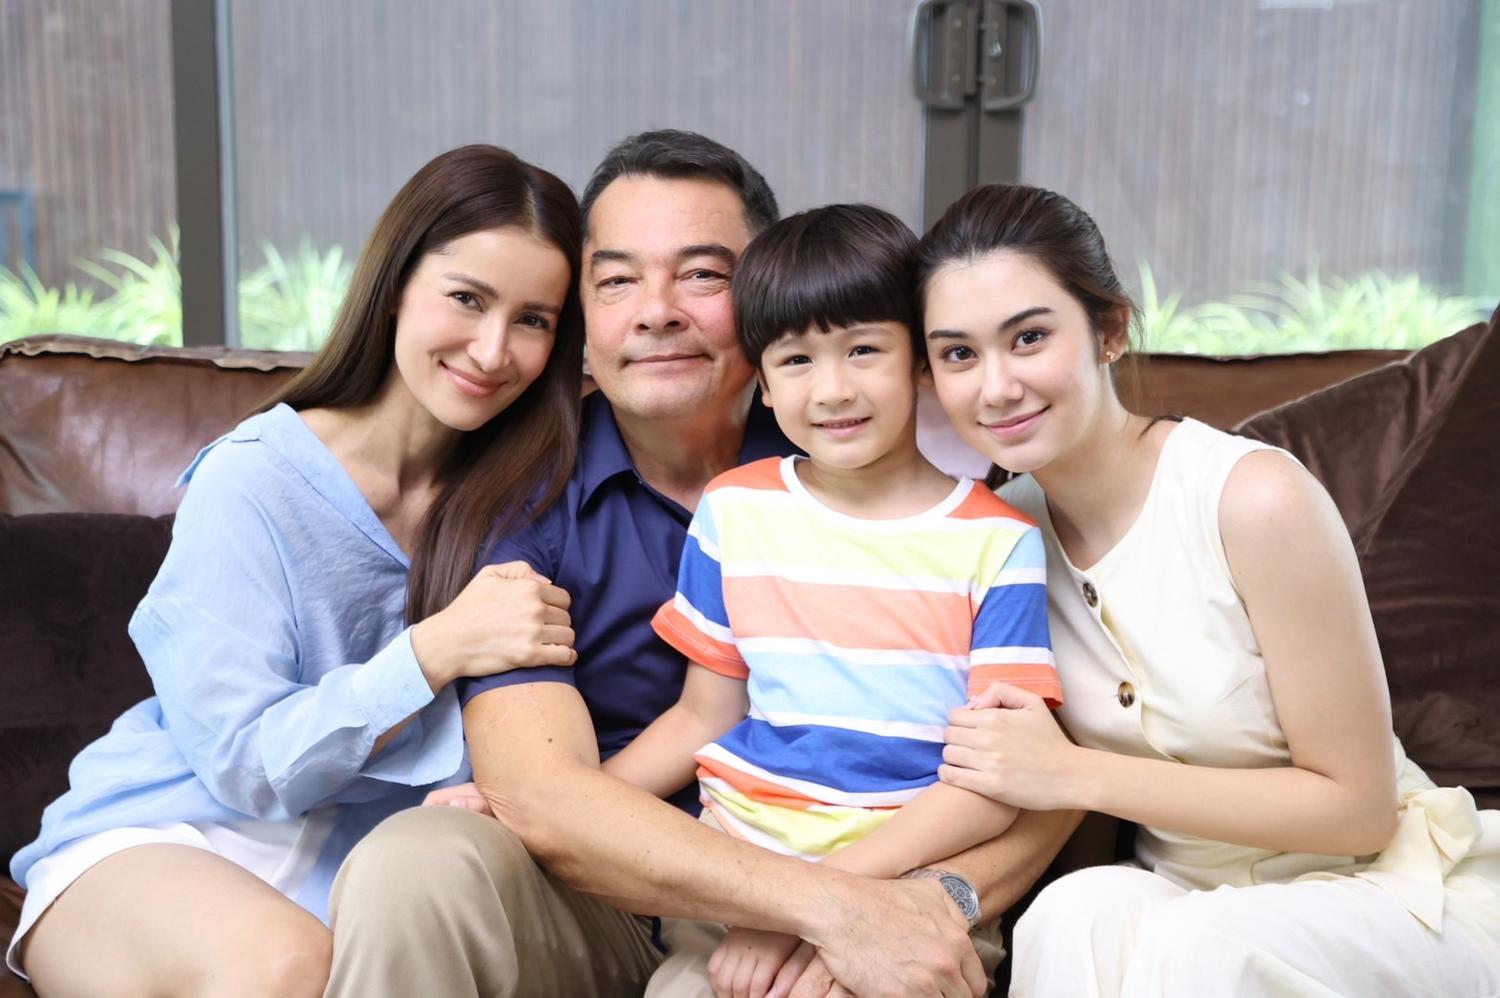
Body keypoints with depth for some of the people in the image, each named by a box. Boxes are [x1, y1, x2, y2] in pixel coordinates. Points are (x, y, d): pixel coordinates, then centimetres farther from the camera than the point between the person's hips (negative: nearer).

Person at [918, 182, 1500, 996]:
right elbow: (1051, 803, -2)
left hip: (1397, 891, -3)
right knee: (1076, 913, -30)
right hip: (1185, 898, 3)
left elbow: (1357, 807, -15)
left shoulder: (1253, 500, -21)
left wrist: (1079, 774, -23)